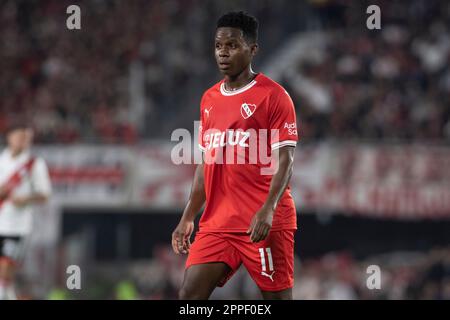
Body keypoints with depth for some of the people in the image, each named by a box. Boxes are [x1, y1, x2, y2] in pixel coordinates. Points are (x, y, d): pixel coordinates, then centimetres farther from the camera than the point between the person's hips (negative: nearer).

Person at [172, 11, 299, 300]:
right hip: (216, 222, 6)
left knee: (277, 296, -2)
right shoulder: (210, 99, 15)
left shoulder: (273, 96, -5)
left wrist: (268, 209, -23)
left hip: (264, 223, -6)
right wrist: (188, 217, 17)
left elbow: (285, 160, -10)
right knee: (189, 296, -4)